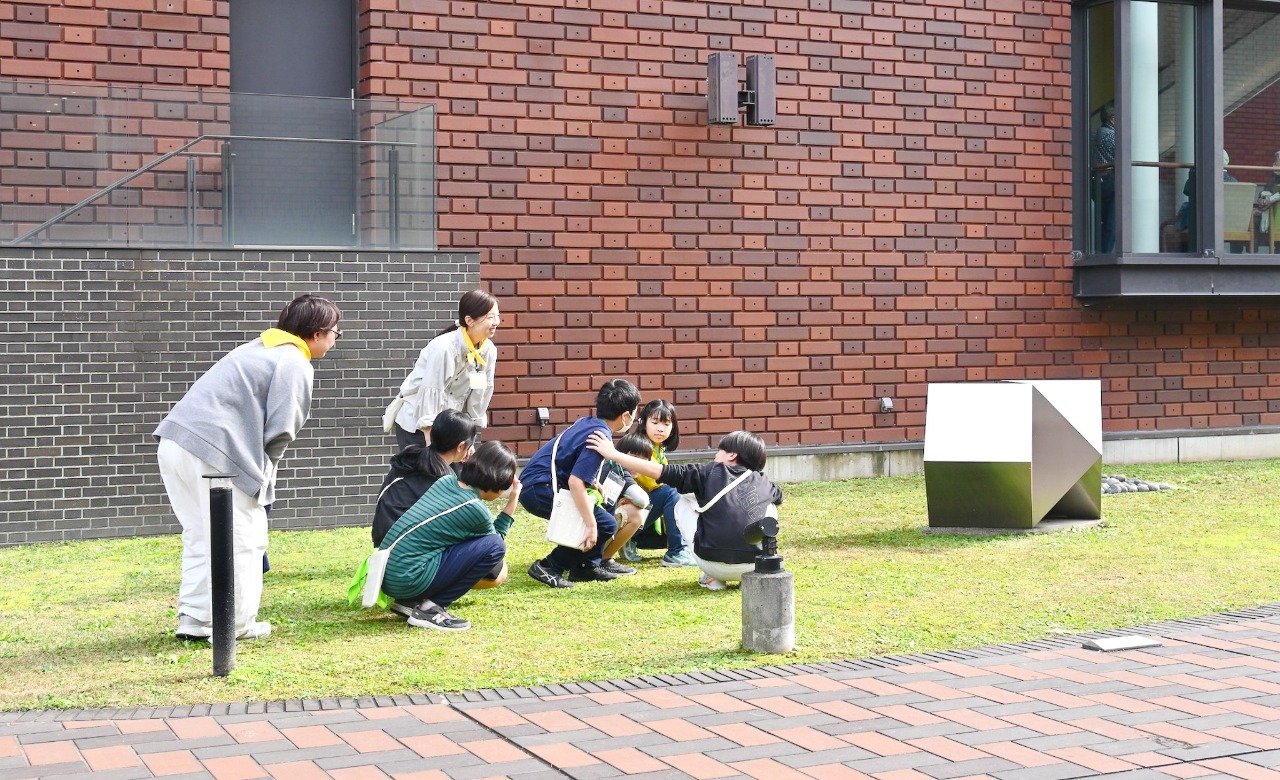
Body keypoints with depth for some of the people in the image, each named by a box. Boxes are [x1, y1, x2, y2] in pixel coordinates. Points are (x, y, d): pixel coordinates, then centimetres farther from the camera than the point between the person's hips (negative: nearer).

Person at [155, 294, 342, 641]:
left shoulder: (258, 349, 26)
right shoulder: (295, 365, -2)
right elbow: (280, 430, -9)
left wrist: (258, 467, 12)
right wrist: (263, 471, 6)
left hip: (175, 442, 9)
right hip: (214, 454, -9)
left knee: (200, 537, 18)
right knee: (243, 541, 3)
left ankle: (194, 621, 19)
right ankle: (237, 625, 8)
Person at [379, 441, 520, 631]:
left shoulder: (446, 481, 8)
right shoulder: (477, 510, -13)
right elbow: (494, 544, 9)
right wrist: (512, 503, 10)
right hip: (408, 580, -9)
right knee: (494, 546, -9)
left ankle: (411, 601, 11)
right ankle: (430, 609, -6)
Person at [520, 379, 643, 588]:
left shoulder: (586, 422, 13)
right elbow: (575, 481, -25)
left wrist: (593, 482, 28)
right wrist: (591, 525, -23)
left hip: (531, 486, 10)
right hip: (540, 488, -10)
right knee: (606, 525, -10)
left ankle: (587, 567, 23)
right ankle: (550, 568, -7)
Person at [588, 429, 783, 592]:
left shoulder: (710, 472, 6)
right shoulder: (763, 482, 13)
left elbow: (658, 471, 2)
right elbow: (778, 496, 39)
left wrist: (613, 454, 8)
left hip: (712, 563, -2)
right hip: (754, 566, 2)